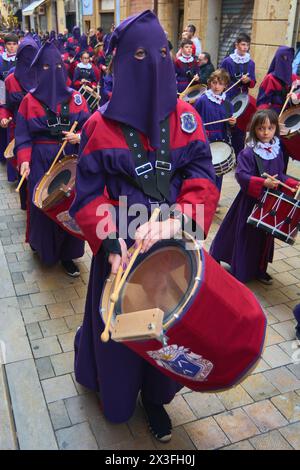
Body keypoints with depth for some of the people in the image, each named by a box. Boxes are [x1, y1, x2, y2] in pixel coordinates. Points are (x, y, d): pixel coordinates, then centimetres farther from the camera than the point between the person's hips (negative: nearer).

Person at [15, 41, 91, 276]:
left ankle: (67, 254, 16)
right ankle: (42, 246, 30)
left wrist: (79, 137, -17)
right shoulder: (30, 100, 1)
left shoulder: (75, 97, 4)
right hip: (41, 162, -1)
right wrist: (24, 161, -16)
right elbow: (23, 135, -2)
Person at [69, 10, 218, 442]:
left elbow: (203, 177, -8)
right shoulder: (100, 125, -7)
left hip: (173, 246, 2)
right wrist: (109, 239, -24)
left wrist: (176, 220, -26)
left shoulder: (184, 116, -1)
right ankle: (114, 393, 47)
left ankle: (155, 396, 42)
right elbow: (88, 194, -8)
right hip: (124, 247, -2)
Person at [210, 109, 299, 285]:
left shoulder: (277, 152, 5)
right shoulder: (248, 153, -15)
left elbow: (280, 175, 14)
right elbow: (241, 175, -23)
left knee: (265, 236, 15)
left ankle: (259, 270, 32)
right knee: (246, 236, 2)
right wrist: (263, 183, -33)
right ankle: (239, 272, 18)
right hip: (250, 200, -6)